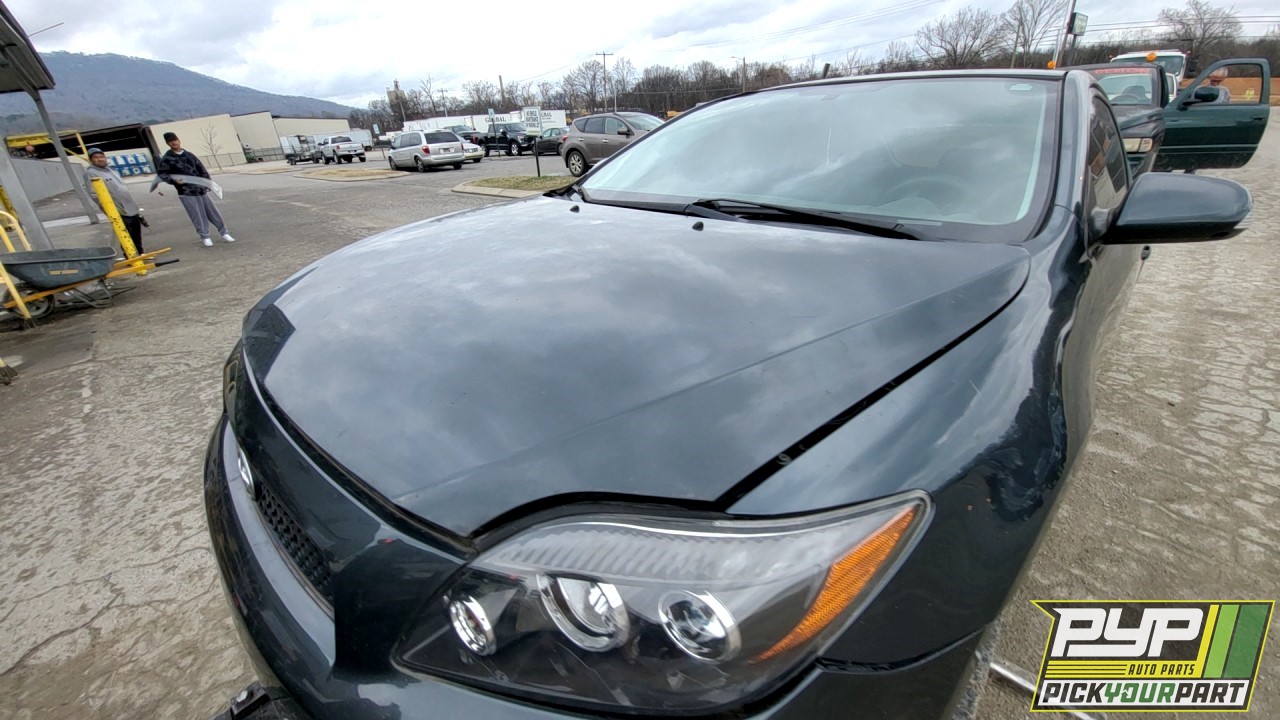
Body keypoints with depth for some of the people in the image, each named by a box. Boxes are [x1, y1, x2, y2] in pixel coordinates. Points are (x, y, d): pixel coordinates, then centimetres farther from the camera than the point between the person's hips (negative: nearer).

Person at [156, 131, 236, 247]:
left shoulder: (189, 155, 11)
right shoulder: (167, 158, -1)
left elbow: (201, 169, 15)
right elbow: (161, 173, 1)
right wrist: (174, 181, -15)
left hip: (201, 189, 4)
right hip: (186, 192, -4)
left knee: (213, 211, 7)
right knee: (197, 215, -3)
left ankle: (224, 232, 16)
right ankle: (204, 237, 6)